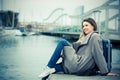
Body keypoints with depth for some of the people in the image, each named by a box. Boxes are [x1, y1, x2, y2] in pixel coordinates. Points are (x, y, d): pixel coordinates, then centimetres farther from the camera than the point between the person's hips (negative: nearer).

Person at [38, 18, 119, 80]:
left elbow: (98, 54, -10)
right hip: (78, 67, 9)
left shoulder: (95, 36, -2)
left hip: (78, 65, -9)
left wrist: (106, 72, -13)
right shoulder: (86, 37, 28)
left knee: (62, 42, -8)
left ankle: (50, 67, -9)